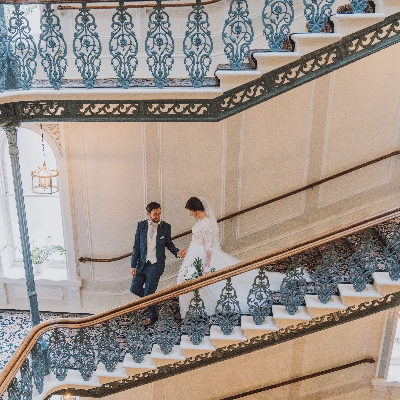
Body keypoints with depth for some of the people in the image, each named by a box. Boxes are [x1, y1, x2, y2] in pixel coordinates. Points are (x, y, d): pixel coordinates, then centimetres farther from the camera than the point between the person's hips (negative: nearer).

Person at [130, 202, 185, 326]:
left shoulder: (165, 227, -4)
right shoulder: (141, 225, -1)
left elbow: (169, 244, 9)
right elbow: (136, 247, 1)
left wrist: (177, 252, -12)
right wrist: (133, 265, -2)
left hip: (156, 265, -3)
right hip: (142, 264, 3)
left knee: (148, 293, -1)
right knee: (134, 289, 7)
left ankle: (152, 316, 23)